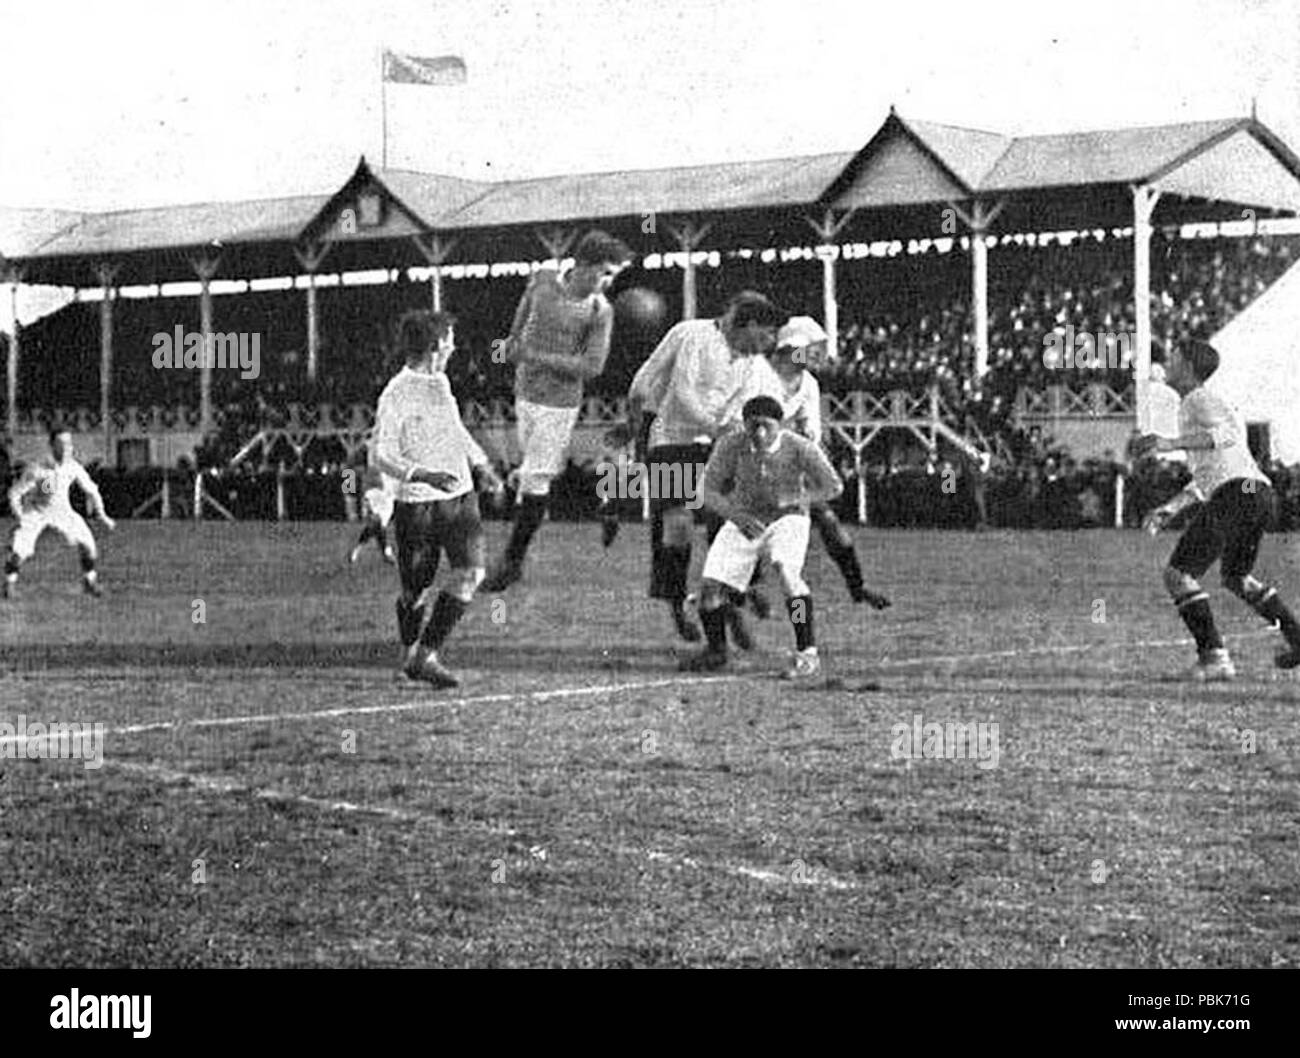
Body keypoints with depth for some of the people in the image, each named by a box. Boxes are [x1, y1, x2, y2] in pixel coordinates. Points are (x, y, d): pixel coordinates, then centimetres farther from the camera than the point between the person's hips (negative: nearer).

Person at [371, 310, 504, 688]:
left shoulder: (440, 382, 10)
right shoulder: (396, 394, -14)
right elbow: (380, 456, -18)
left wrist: (482, 466, 18)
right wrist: (425, 476, -30)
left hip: (460, 497, 6)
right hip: (417, 504, -6)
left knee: (470, 575, -10)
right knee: (416, 589, 4)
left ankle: (428, 654, -3)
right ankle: (411, 653, 28)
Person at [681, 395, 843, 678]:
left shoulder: (800, 448, -22)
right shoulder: (731, 445, -18)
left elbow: (833, 487, -13)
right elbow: (708, 490, -13)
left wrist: (792, 500, -26)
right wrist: (736, 515, -31)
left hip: (787, 520, -3)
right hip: (743, 522, 3)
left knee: (787, 572, -32)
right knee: (711, 587, -8)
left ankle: (807, 653, -24)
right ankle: (716, 651, 21)